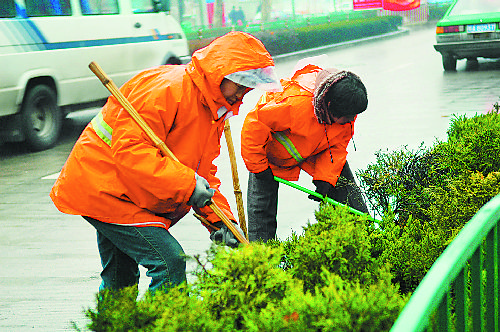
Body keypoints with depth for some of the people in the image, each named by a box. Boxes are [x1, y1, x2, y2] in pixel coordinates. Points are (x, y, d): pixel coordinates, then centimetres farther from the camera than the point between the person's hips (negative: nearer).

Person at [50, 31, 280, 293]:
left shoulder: (213, 111, 10)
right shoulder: (168, 88, -21)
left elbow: (204, 173, 12)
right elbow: (130, 148, -29)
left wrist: (220, 220, -3)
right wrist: (186, 184, -32)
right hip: (102, 189, -10)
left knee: (121, 280, 17)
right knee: (169, 260, -16)